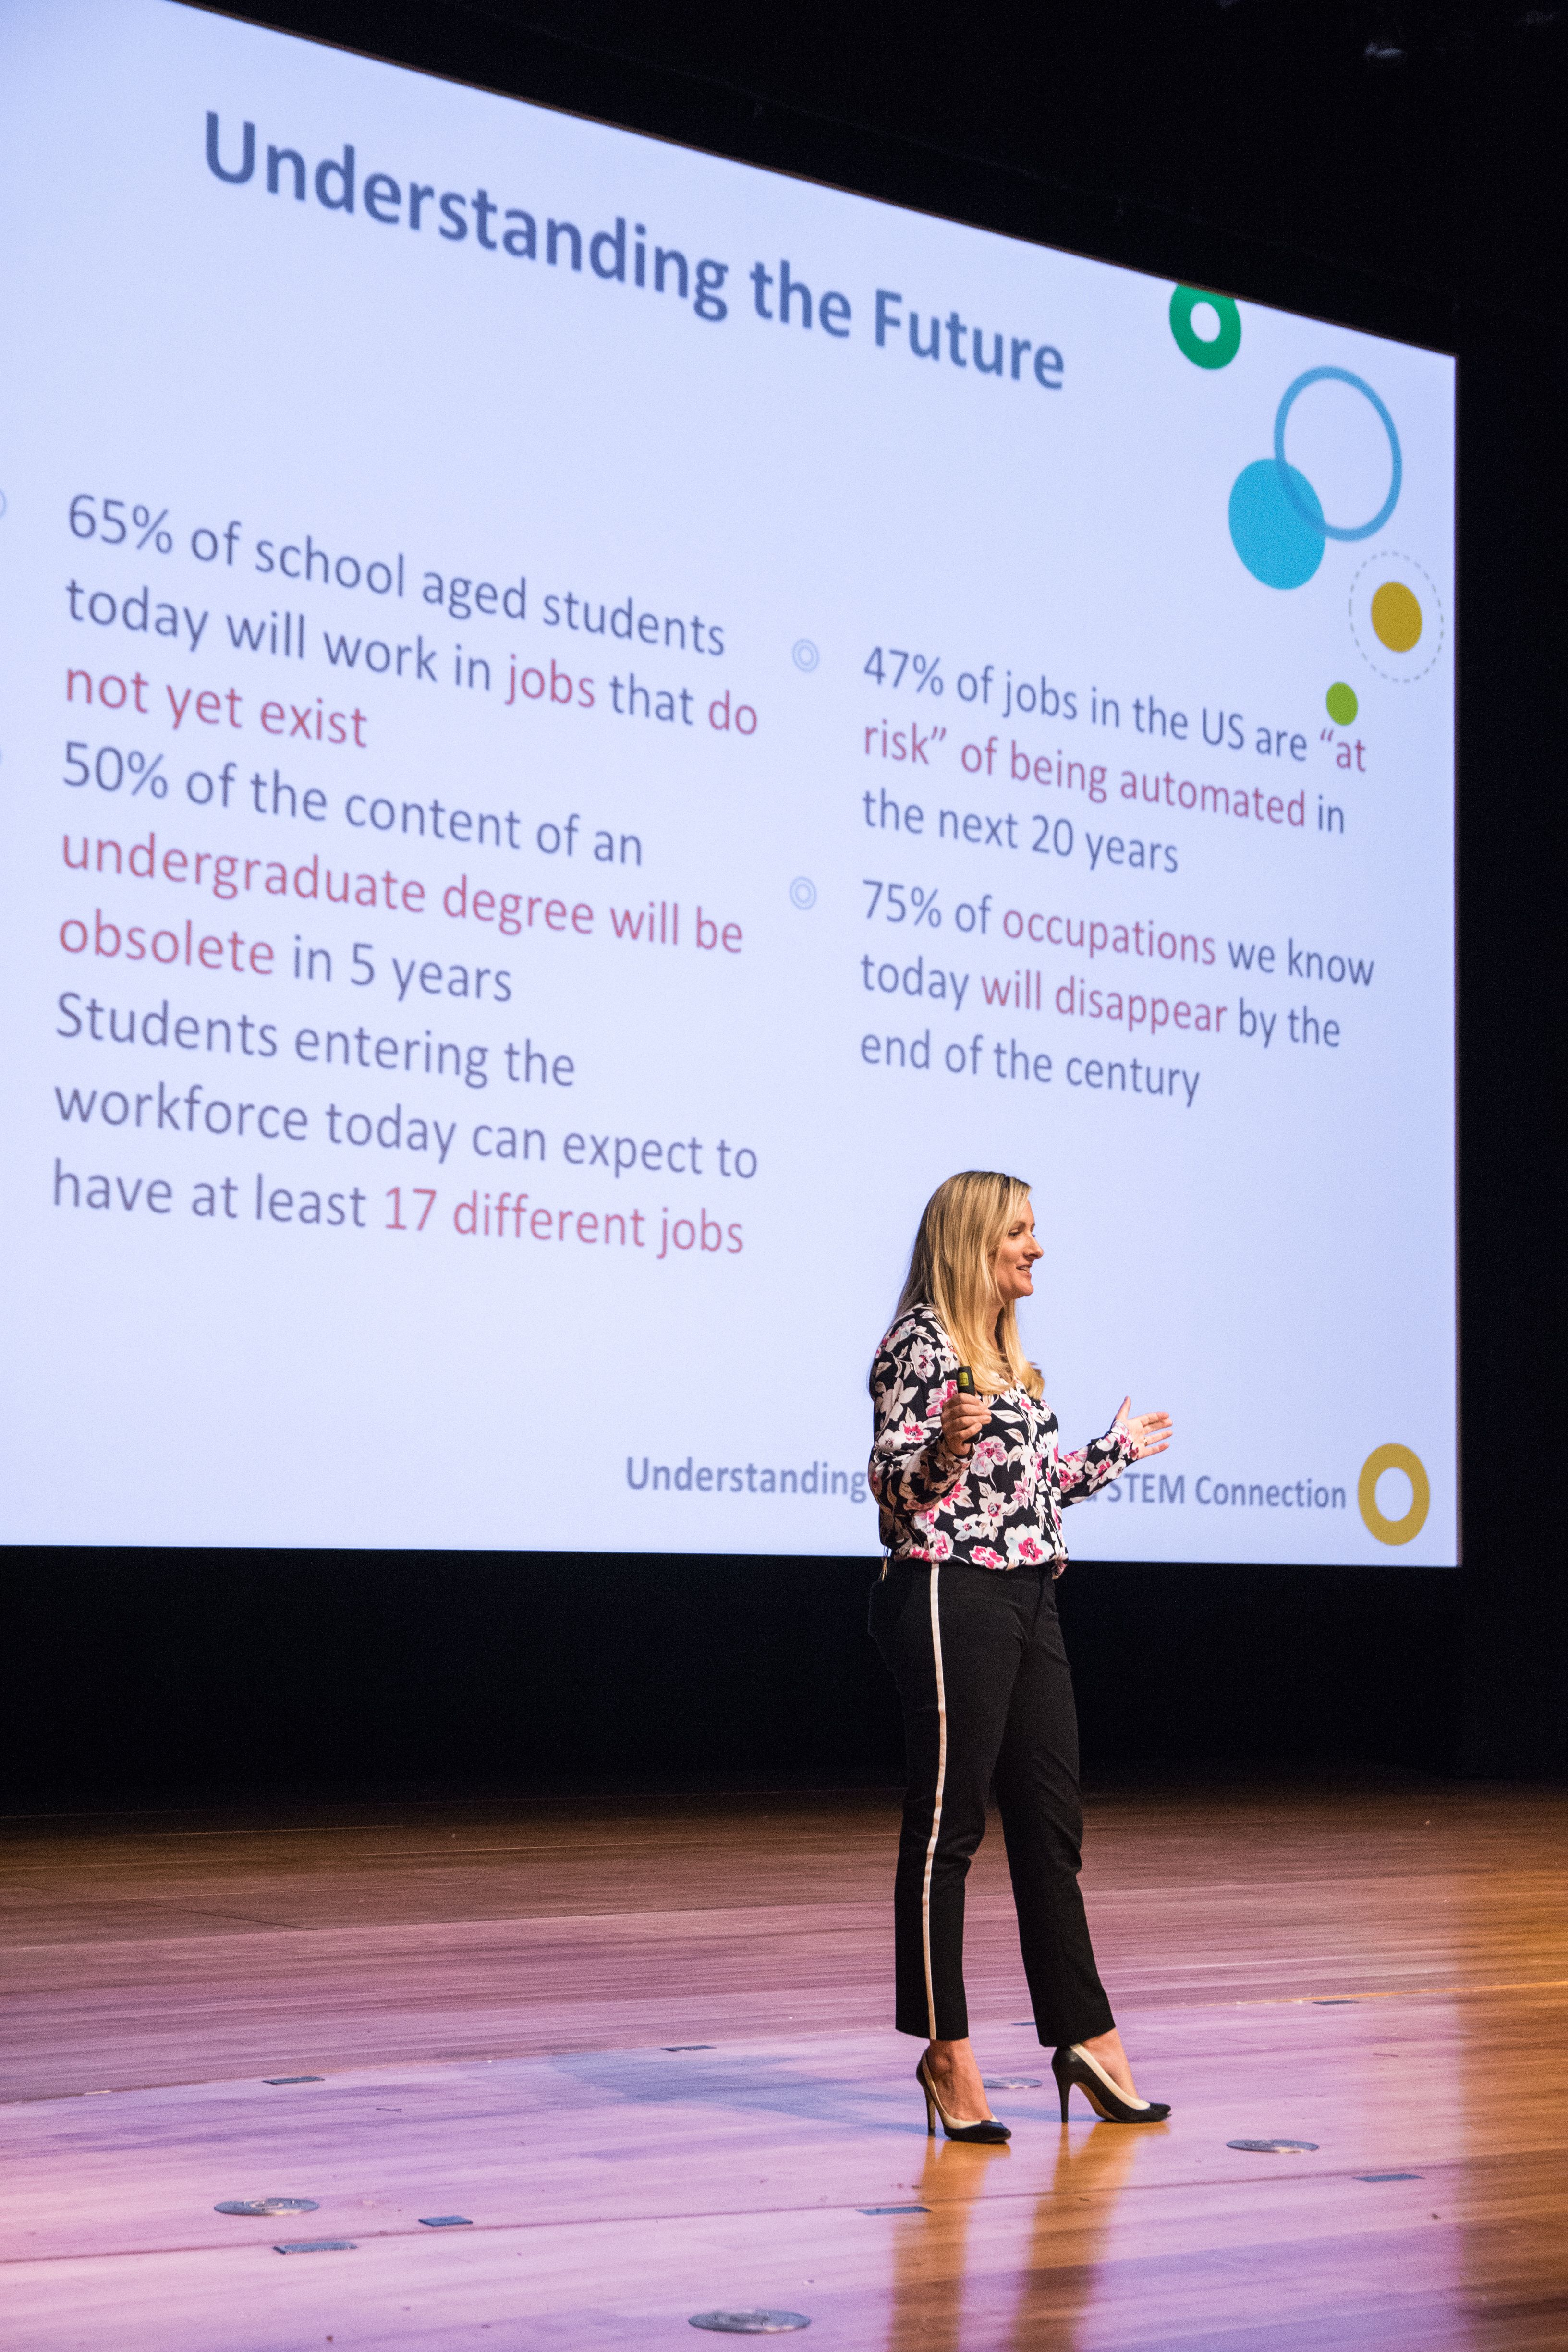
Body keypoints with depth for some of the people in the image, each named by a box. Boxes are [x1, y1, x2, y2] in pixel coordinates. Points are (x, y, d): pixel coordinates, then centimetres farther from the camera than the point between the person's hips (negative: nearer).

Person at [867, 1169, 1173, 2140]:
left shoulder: (1008, 1351, 18)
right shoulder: (920, 1343, -9)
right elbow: (894, 1485, -12)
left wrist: (1115, 1453, 33)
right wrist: (946, 1445, -32)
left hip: (1029, 1597, 9)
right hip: (951, 1597, -9)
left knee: (1052, 1821, 9)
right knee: (948, 1825, -2)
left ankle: (1086, 2035, 14)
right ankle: (946, 2050, 5)